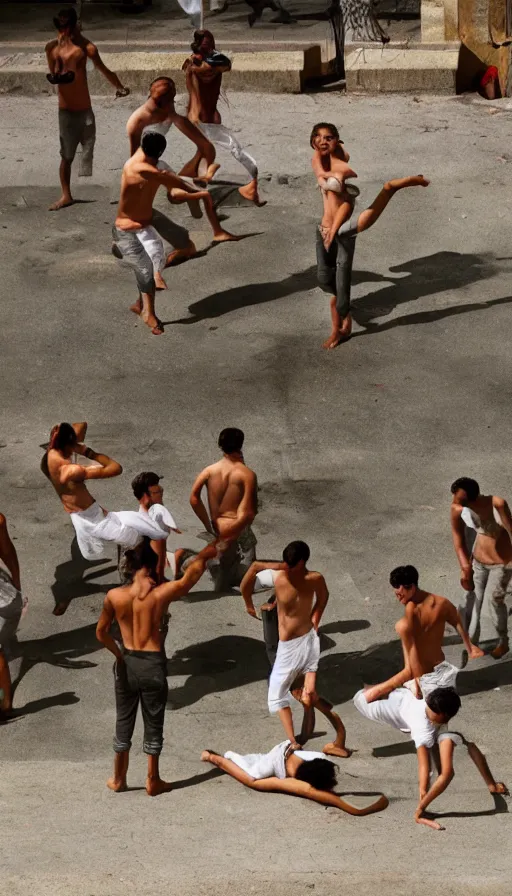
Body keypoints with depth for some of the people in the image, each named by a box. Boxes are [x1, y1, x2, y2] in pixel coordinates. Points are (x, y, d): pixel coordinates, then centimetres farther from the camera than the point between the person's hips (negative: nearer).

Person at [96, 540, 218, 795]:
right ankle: (153, 781, 19)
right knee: (153, 724, 11)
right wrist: (204, 555, 21)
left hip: (127, 662, 2)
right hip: (153, 664, -2)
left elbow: (101, 633, 2)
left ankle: (118, 779, 25)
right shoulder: (161, 593, -12)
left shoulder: (114, 596, -8)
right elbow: (190, 577, 6)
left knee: (123, 722, 15)